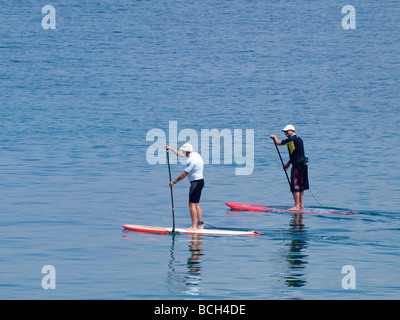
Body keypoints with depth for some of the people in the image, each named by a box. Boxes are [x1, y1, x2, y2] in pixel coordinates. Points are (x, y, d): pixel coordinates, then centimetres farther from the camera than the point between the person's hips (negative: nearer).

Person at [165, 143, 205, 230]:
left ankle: (193, 226, -13)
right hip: (200, 181, 10)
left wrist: (174, 182, -11)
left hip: (196, 182, -10)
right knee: (196, 204, 13)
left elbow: (184, 174, -18)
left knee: (192, 204, -10)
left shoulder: (191, 159, -19)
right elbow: (180, 154, 25)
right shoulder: (196, 154, 11)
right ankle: (200, 224, 13)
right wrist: (170, 148, 26)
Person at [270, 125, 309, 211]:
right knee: (300, 186, 16)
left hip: (297, 165, -10)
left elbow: (279, 143, -4)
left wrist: (274, 137, 15)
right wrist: (288, 163, 26)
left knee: (295, 186, -8)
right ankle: (301, 205, 22)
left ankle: (297, 206, -10)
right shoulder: (298, 139, 17)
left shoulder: (291, 138, -12)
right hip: (303, 164, 10)